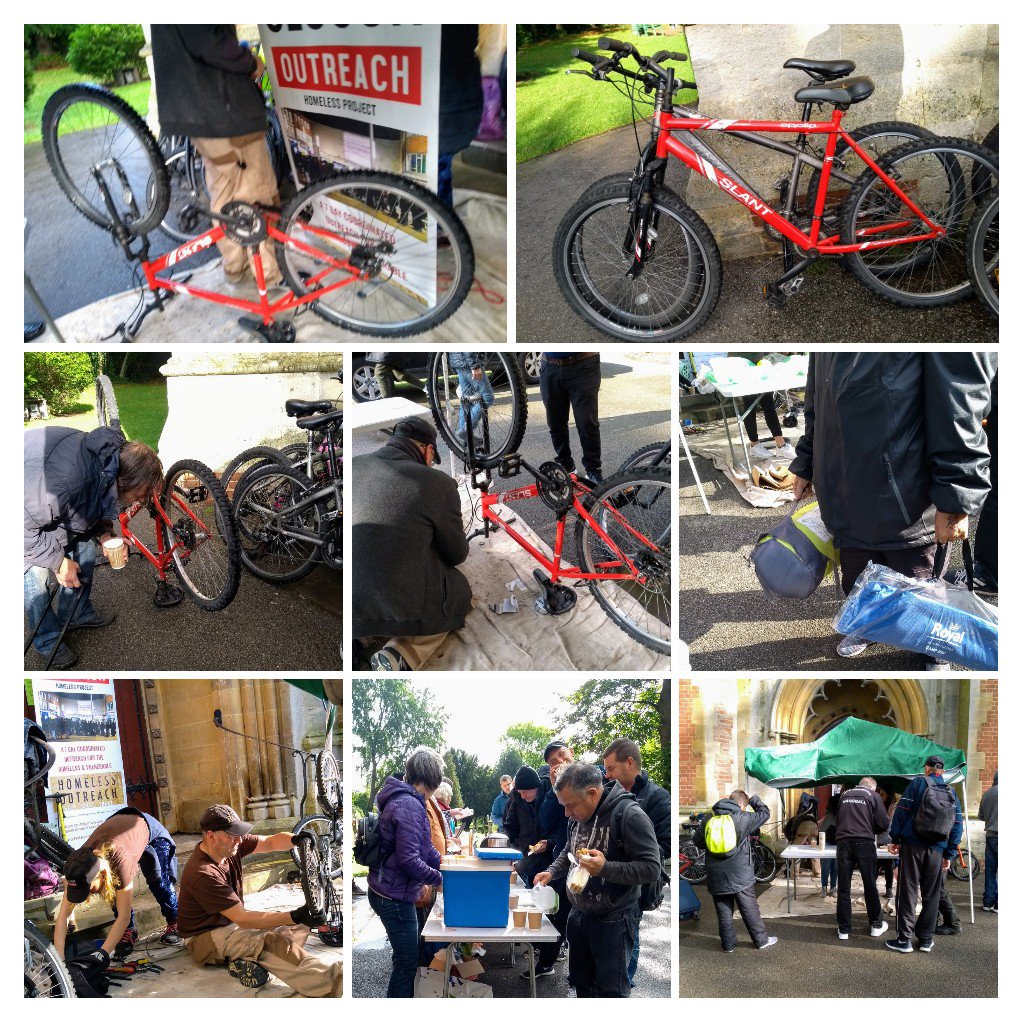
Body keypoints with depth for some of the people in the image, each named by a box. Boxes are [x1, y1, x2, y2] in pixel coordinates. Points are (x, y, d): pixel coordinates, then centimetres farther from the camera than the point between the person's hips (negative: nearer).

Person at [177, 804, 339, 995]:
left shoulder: (230, 844, -5)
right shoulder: (203, 874, -29)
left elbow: (269, 842, 0)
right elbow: (242, 919, -30)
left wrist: (296, 839, -25)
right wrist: (294, 916, -35)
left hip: (233, 922, 9)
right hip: (206, 938, -9)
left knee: (300, 926, -2)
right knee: (271, 940, -33)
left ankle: (247, 961, -24)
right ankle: (333, 983, -47)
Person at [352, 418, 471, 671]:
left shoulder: (354, 466, 1)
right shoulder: (439, 484, -12)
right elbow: (457, 555, 2)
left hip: (352, 604, 6)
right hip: (405, 610, -6)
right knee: (460, 591, 27)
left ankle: (361, 640, 9)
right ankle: (401, 656, 0)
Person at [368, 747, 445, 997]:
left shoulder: (405, 798, 10)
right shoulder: (409, 805, -24)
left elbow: (424, 846, 18)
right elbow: (409, 860, -27)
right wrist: (438, 878, -15)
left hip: (391, 893, 10)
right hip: (394, 898, -10)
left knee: (407, 957, 22)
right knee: (407, 963, 2)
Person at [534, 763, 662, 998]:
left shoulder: (629, 815, -21)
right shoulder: (579, 815, 3)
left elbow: (652, 869, -23)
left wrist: (606, 868, -33)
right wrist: (552, 872, 3)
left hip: (614, 919, -7)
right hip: (579, 914, 7)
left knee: (611, 989, 1)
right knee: (580, 979, 19)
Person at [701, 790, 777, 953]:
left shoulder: (710, 820, 1)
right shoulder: (742, 818, -10)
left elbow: (699, 841, 8)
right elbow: (765, 813, 2)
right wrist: (754, 799, 17)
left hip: (717, 878, 3)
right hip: (740, 876, -3)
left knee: (724, 912, 11)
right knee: (750, 910, 11)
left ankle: (728, 944, 17)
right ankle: (761, 940, 21)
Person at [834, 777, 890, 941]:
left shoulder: (844, 795, 16)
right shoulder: (873, 796, 5)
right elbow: (883, 823, 1)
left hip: (843, 842, 2)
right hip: (864, 842, -2)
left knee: (843, 888, 6)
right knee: (870, 885, 11)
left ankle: (843, 929, 8)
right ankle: (876, 925, 21)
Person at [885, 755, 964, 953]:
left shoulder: (918, 782, 0)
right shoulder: (951, 792, 11)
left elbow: (902, 810, -5)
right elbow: (957, 825, 10)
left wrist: (895, 839, 1)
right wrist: (949, 854, 14)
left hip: (912, 845, -3)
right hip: (936, 850, 3)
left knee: (908, 892, 0)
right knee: (931, 895, 12)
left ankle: (904, 939, -1)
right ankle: (926, 939, 16)